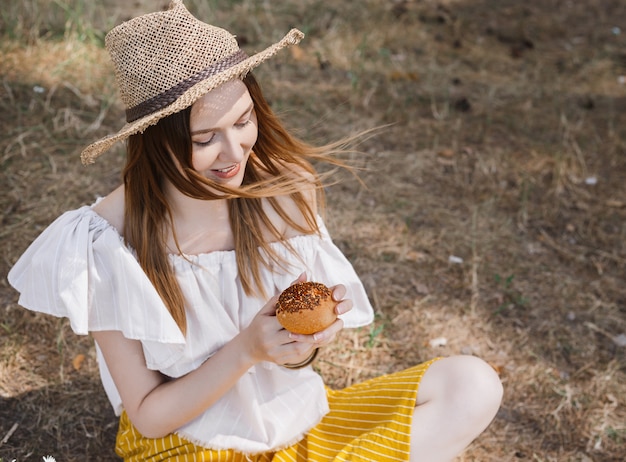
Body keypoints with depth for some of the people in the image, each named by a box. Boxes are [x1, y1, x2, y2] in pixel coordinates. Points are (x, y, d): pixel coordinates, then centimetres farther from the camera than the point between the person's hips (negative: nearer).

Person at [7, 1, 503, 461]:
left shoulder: (286, 187, -12)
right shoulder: (110, 245, -22)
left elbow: (293, 356, 1)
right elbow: (148, 416, -12)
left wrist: (309, 333, -23)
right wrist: (247, 349, -27)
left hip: (299, 419, 4)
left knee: (472, 385, -12)